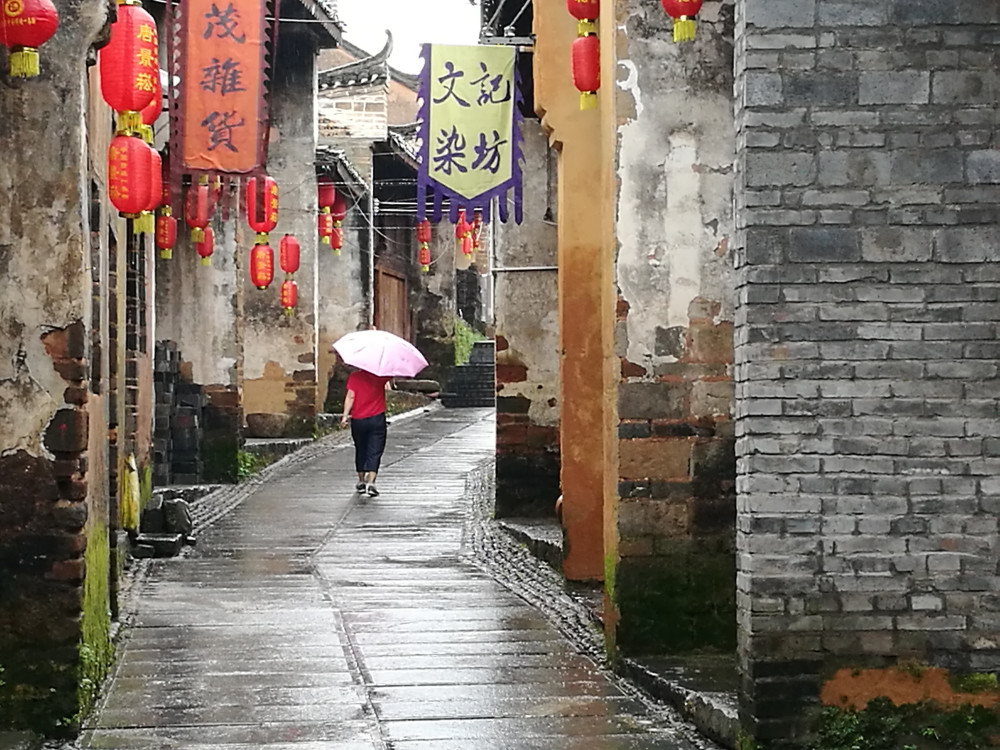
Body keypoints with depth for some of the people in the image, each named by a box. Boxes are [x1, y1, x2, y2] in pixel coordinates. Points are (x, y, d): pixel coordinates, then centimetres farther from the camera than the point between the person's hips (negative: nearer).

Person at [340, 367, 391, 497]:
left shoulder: (354, 376, -4)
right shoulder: (380, 376, -3)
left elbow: (350, 396, -10)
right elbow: (391, 378, 16)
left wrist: (345, 416, -8)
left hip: (358, 420, 1)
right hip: (377, 418, -1)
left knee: (360, 451, 17)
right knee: (374, 452, -2)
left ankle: (361, 482, 25)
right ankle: (370, 483, -17)